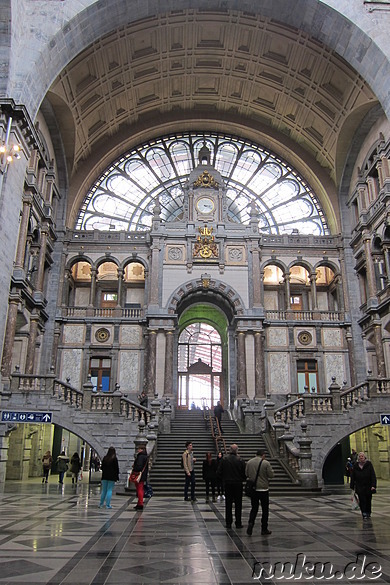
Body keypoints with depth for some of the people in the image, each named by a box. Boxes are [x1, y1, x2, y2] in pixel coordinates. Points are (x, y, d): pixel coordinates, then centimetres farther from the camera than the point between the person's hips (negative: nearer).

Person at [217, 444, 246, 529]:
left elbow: (219, 472, -2)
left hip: (227, 484, 1)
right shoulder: (240, 460, -10)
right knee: (238, 504, 8)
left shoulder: (224, 459, -5)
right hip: (238, 484, -1)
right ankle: (238, 523, 10)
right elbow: (245, 473, -5)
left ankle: (228, 523, 10)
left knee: (228, 504, 8)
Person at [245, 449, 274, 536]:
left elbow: (246, 474, 7)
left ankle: (251, 523, -7)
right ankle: (264, 529, 14)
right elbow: (271, 475, -9)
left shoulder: (249, 462, 1)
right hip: (263, 489, -3)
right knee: (265, 509, 9)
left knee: (254, 508, 13)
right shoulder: (266, 463, -10)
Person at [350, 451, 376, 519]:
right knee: (362, 501, -8)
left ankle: (368, 513, 29)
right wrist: (352, 486, 5)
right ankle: (364, 514, -4)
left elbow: (373, 475, -6)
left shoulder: (369, 464, -3)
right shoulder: (355, 466, 2)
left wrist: (373, 485, -14)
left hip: (368, 486, 0)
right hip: (359, 487, 0)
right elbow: (352, 477, 7)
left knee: (368, 500, 10)